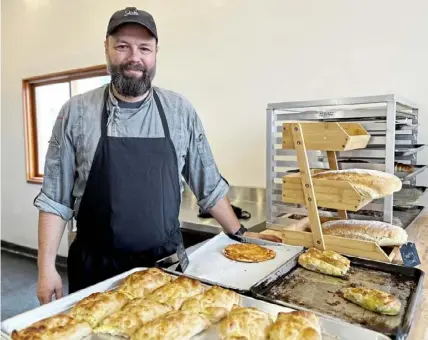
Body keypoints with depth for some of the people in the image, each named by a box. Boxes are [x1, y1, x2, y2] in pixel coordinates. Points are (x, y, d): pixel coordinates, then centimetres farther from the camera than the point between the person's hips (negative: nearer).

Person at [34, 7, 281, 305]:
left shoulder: (181, 111, -2)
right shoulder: (76, 113, -5)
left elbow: (209, 185, 4)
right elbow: (55, 198, -2)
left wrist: (240, 233, 6)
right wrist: (47, 267, -5)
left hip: (166, 261, 1)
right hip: (96, 265, 0)